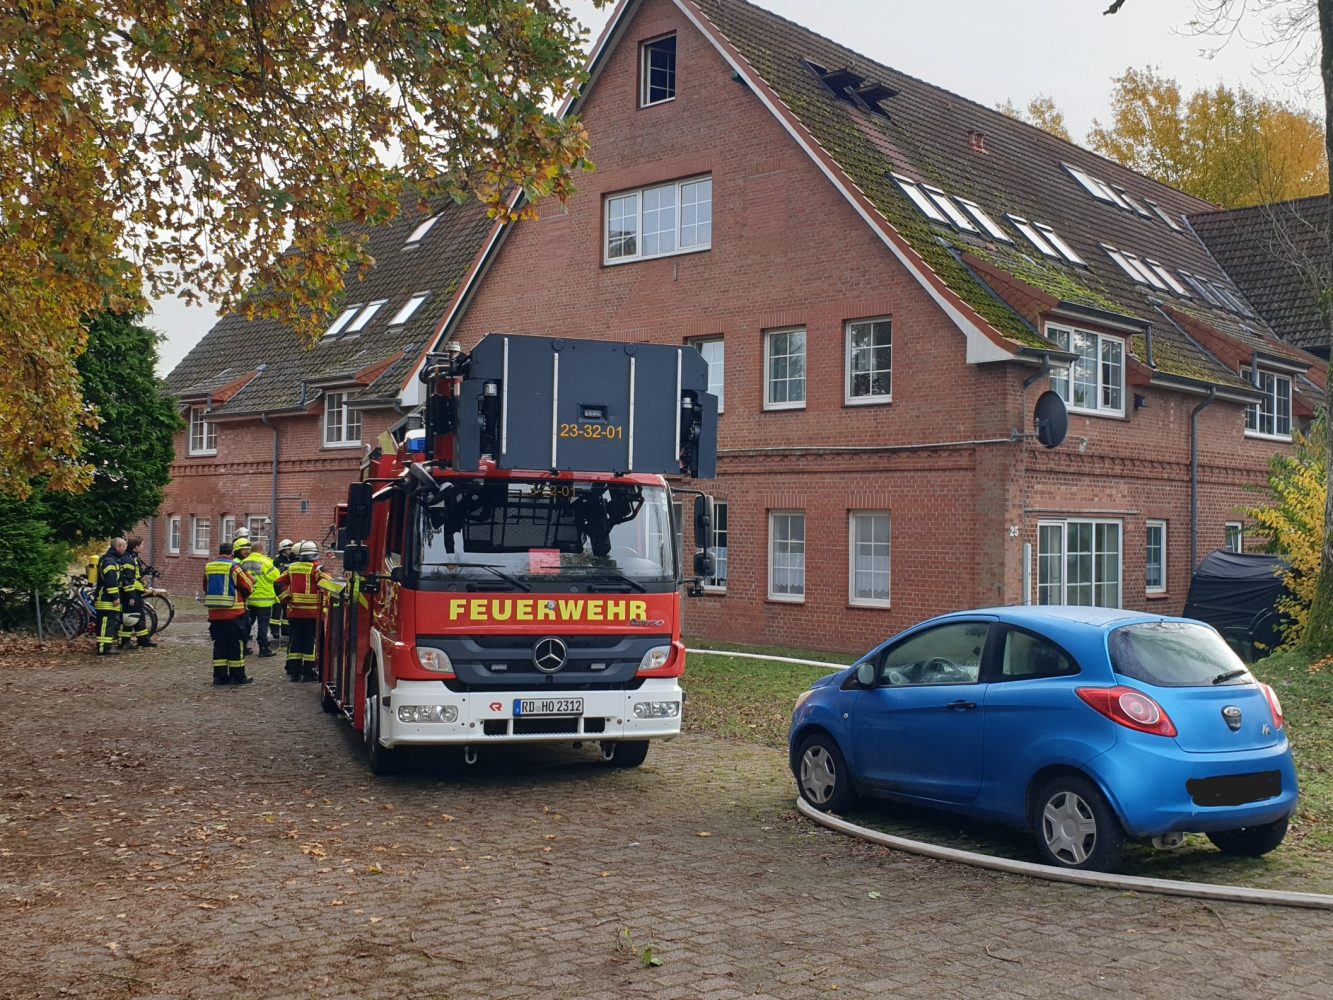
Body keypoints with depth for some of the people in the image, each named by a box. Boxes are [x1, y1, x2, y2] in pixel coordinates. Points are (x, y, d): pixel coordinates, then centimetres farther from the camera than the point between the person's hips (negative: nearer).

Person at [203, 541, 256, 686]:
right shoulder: (234, 567, -11)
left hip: (214, 613, 5)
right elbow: (248, 587, -7)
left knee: (219, 643, 11)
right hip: (233, 613, -5)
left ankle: (219, 675, 10)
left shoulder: (208, 567, 6)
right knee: (236, 644, 2)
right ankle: (237, 675, 4)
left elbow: (206, 587, 18)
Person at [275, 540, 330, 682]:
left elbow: (278, 583, 13)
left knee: (295, 640, 11)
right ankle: (308, 672, 1)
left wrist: (286, 598, 14)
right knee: (311, 640, 1)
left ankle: (293, 671, 12)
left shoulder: (292, 568, 8)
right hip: (312, 612, -5)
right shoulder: (316, 568, -9)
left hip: (294, 611, 5)